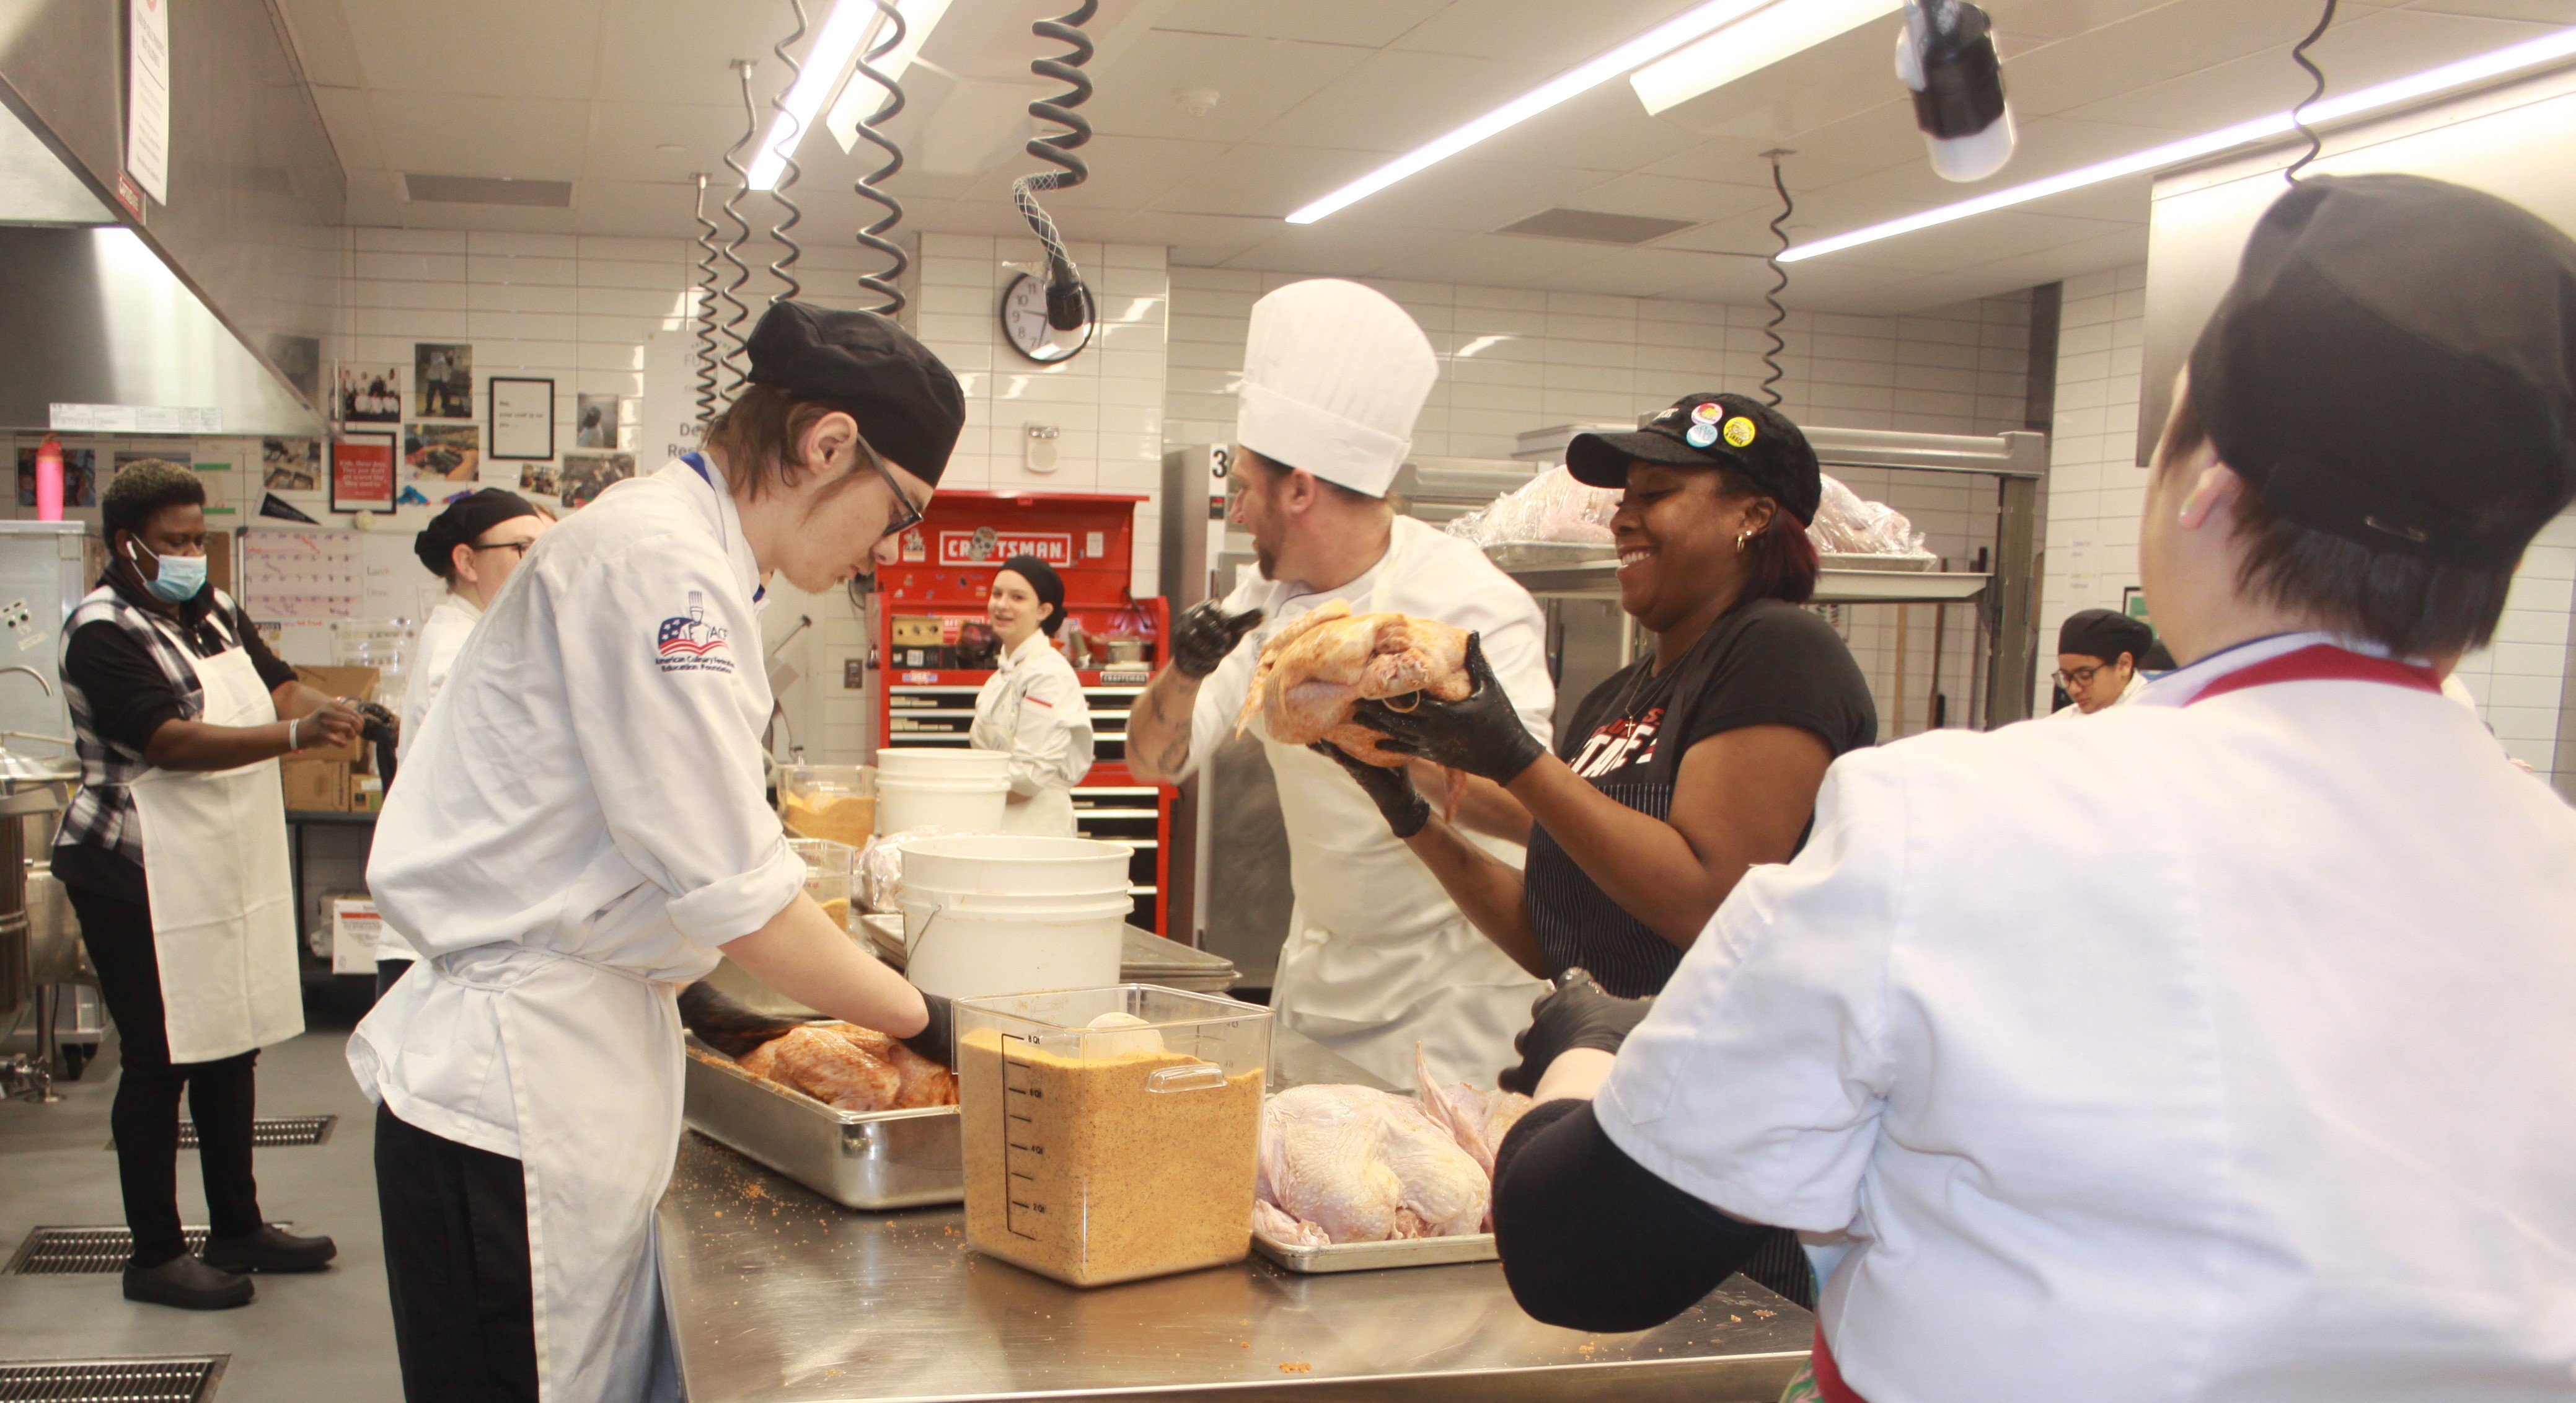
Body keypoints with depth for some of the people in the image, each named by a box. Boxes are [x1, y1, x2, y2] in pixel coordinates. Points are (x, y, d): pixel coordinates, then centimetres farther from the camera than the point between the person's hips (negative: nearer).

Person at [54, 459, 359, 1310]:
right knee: (157, 1065, 1)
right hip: (142, 885, -8)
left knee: (233, 1050, 13)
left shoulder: (214, 611, 12)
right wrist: (294, 737, -36)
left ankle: (238, 1229, 25)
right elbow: (170, 741, -25)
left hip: (231, 872, 8)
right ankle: (155, 1257, 12)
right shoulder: (104, 632, -14)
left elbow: (277, 685, 6)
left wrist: (333, 711, -16)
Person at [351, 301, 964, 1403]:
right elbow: (732, 892, -20)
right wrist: (920, 1021, -10)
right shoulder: (662, 561, -18)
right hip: (516, 1089, -10)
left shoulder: (673, 545, 13)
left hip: (582, 1053, 10)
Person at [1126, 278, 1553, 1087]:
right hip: (1316, 978, 7)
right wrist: (1185, 673, -21)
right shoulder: (1270, 598, 2)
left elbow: (1531, 808, -30)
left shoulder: (1471, 603, -19)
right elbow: (1157, 761, -1)